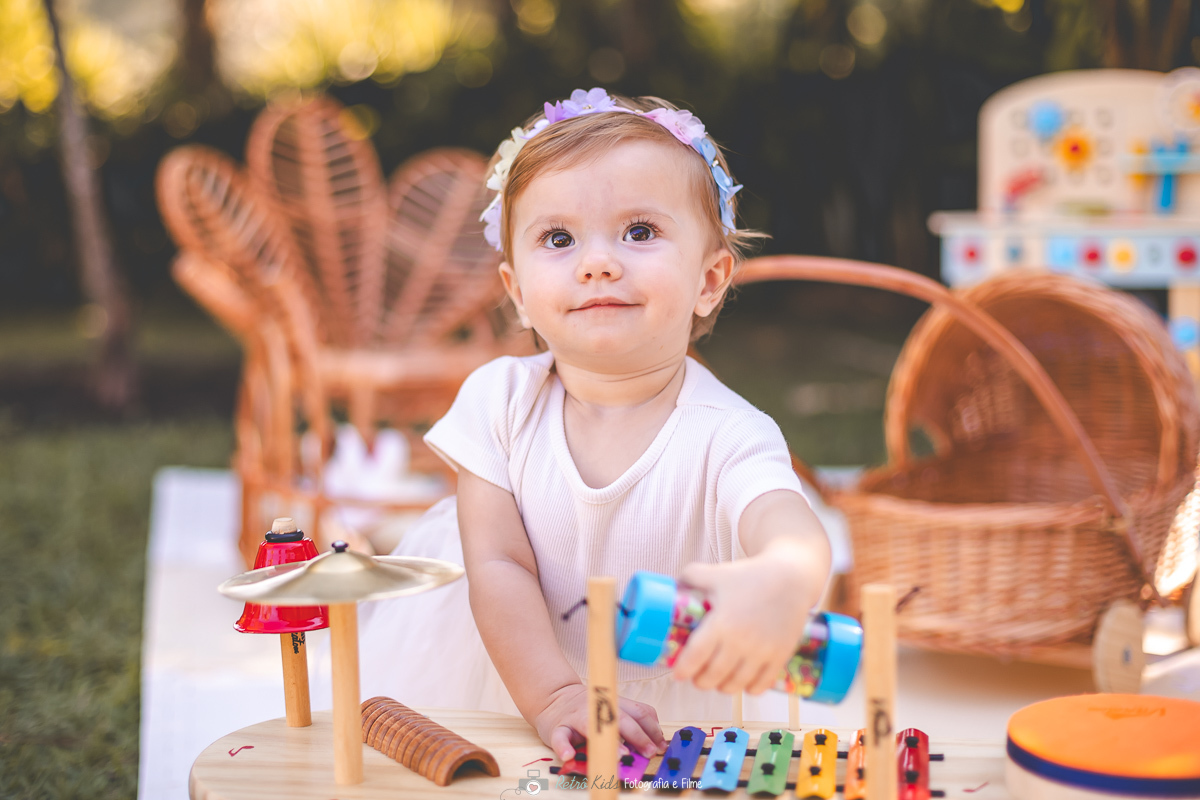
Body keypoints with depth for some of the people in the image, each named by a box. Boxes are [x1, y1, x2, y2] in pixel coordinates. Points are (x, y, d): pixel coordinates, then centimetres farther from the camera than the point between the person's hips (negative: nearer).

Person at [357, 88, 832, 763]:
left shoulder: (726, 436, -20)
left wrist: (780, 581, -63)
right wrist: (554, 699, -27)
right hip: (497, 680, 0)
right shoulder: (501, 399, -8)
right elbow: (497, 563, -12)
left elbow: (796, 533, -39)